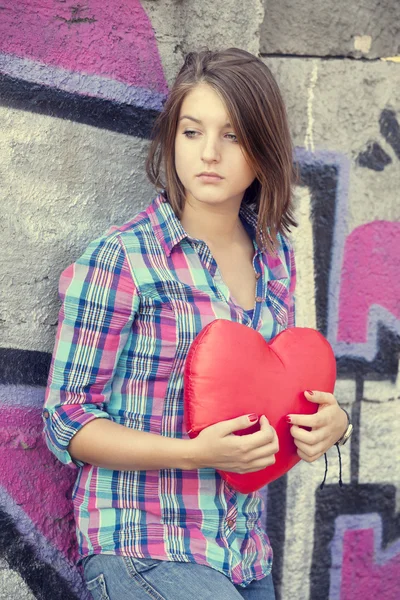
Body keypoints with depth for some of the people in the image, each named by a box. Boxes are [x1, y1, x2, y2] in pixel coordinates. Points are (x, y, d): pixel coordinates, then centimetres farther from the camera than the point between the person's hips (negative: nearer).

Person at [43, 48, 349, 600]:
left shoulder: (276, 256, 5)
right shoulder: (122, 258, -12)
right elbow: (69, 420, -11)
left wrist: (327, 418, -4)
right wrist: (195, 453, -22)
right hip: (142, 547, -6)